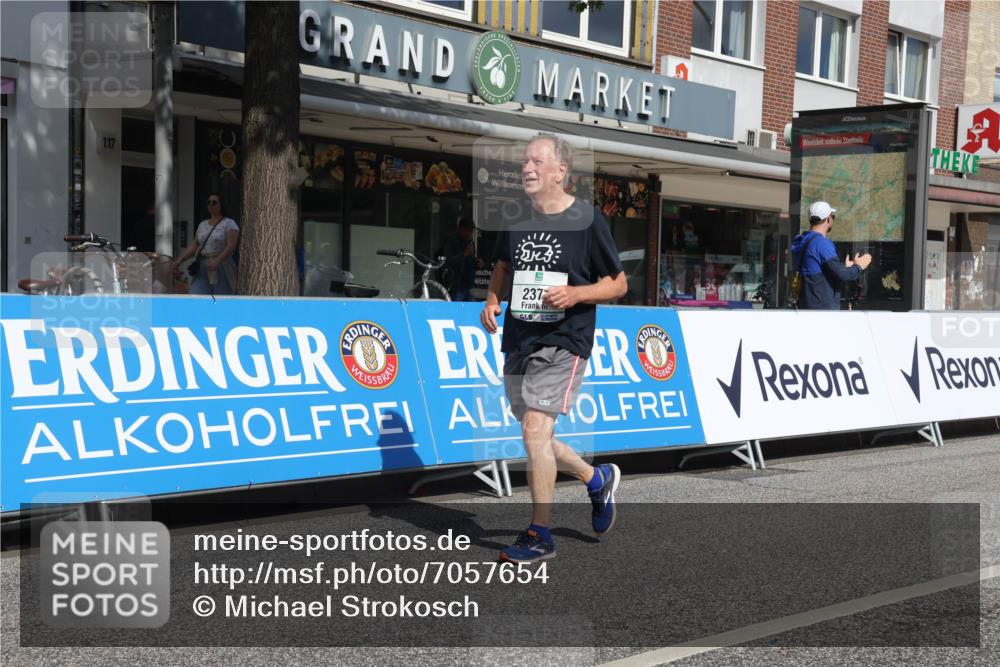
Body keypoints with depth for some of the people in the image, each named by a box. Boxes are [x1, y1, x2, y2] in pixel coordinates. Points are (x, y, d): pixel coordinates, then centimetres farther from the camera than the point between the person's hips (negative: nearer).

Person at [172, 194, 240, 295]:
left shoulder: (229, 223, -4)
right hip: (202, 269, 5)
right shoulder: (202, 225, 15)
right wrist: (180, 259, -2)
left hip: (221, 269, -5)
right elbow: (193, 247, 12)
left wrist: (217, 261, -29)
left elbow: (231, 246, -16)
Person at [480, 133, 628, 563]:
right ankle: (598, 480, 39)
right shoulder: (515, 220, 8)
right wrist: (492, 300, 6)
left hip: (563, 342, -6)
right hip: (517, 341, 7)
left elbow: (619, 284, -1)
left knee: (535, 428, -18)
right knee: (534, 437, 13)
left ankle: (539, 535, -7)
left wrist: (576, 293, -18)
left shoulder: (587, 221, -7)